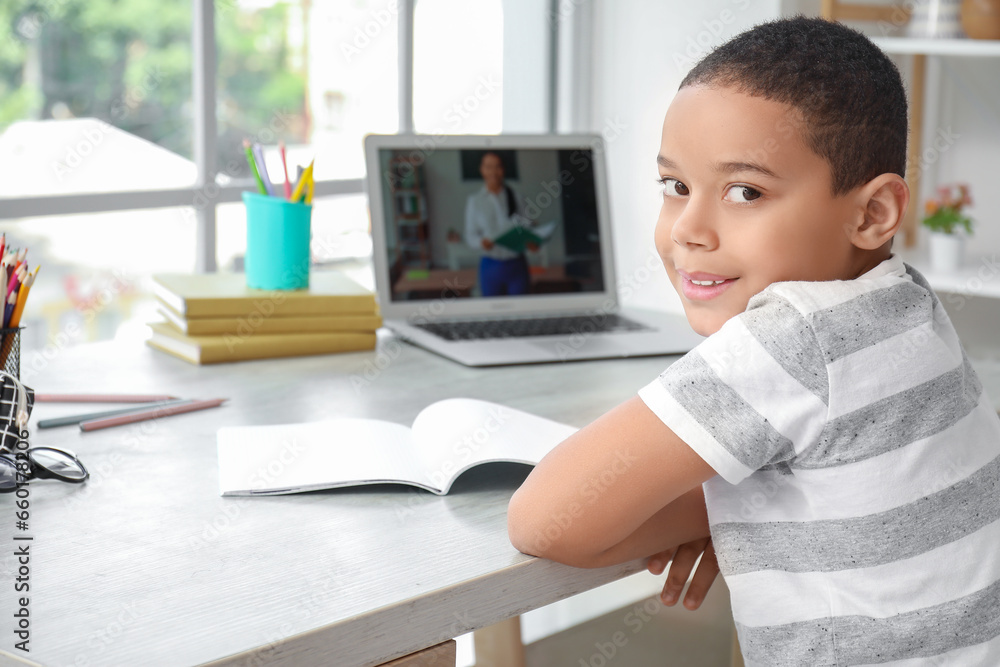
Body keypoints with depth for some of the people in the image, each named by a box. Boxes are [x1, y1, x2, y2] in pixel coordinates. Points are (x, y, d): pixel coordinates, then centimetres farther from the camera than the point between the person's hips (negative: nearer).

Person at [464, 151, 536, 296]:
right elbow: (470, 234, 5)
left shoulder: (514, 196, 3)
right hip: (491, 266, 0)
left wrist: (531, 242, -18)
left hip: (516, 264, 0)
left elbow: (528, 226, 3)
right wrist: (481, 242, -17)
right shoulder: (475, 201, 5)